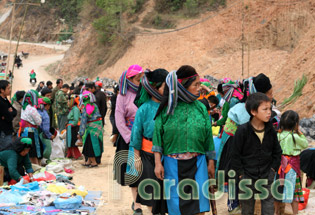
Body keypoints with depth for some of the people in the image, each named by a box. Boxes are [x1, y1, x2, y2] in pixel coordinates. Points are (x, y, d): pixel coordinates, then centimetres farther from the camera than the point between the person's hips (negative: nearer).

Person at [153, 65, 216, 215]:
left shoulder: (200, 108, 6)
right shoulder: (167, 108, -1)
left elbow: (208, 136, 10)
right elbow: (158, 136, 0)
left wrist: (211, 163, 10)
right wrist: (158, 163, -5)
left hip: (197, 163, 2)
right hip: (173, 164, -1)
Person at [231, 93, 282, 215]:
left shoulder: (271, 130, -1)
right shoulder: (242, 130, -14)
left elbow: (277, 152, 11)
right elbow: (235, 155, -8)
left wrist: (273, 169, 3)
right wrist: (241, 174, -8)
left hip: (267, 178, 3)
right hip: (248, 179, -3)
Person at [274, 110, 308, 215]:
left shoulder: (278, 135, -4)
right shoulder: (295, 137, -17)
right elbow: (305, 144, -2)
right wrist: (300, 133, 1)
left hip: (280, 163, 5)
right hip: (292, 165, -5)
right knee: (294, 190, 6)